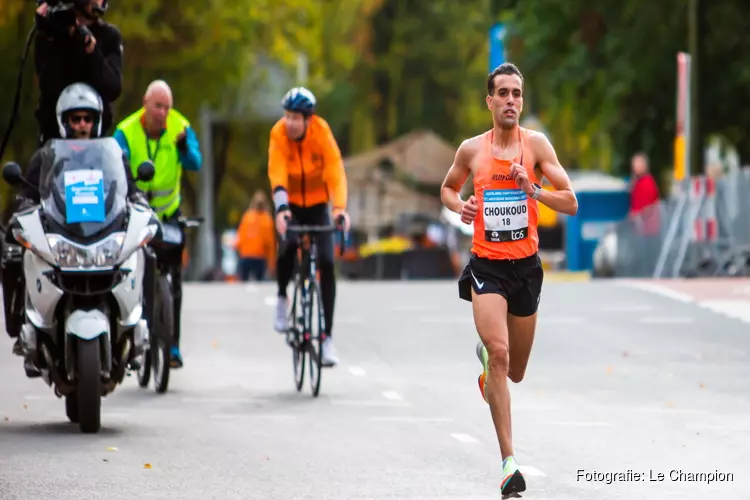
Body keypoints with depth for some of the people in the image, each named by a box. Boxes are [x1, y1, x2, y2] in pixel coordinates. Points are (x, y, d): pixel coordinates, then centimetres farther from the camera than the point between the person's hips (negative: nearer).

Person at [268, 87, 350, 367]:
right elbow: (277, 172, -32)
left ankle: (327, 336, -7)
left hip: (317, 204, 1)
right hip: (291, 204, -1)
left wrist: (340, 207, -43)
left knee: (326, 263, -13)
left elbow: (335, 169, -29)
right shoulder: (278, 134, -22)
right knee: (287, 249, -28)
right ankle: (282, 298, 4)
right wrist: (281, 208, -48)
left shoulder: (321, 131, -21)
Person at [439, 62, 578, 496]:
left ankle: (485, 355, 54)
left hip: (526, 265, 1)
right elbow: (448, 188, 20)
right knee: (499, 354, -21)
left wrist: (533, 189, -23)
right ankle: (509, 461, -20)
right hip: (486, 265, -1)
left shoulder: (536, 144, -3)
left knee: (515, 372, 15)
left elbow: (571, 203, -6)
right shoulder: (471, 149, 1)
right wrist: (459, 206, -2)